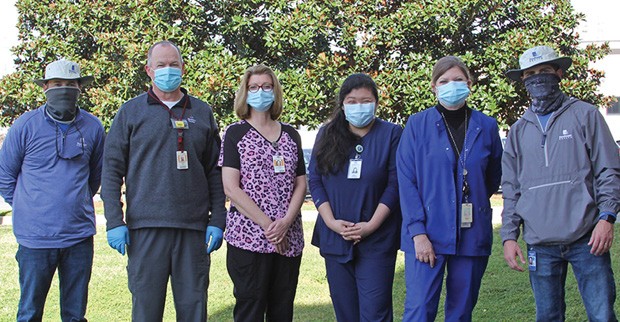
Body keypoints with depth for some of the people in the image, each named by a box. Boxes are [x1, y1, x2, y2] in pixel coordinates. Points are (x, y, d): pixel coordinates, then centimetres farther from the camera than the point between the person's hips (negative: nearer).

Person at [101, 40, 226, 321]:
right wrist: (114, 222, -5)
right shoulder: (131, 112, 6)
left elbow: (215, 172, 12)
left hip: (194, 227, 2)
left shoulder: (202, 113, 12)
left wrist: (217, 220, 4)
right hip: (146, 227, -2)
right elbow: (112, 170, 4)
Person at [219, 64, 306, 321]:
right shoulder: (235, 133, 2)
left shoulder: (291, 135, 14)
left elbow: (300, 184, 11)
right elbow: (231, 188, -6)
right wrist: (267, 225, -13)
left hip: (289, 239, 4)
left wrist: (286, 222, -8)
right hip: (248, 238, -4)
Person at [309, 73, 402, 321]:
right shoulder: (327, 134, 9)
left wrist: (371, 225, -13)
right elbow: (315, 180, 6)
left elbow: (395, 185, -5)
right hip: (335, 237, 3)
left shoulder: (391, 134, 0)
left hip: (376, 239, -3)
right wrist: (331, 222, -7)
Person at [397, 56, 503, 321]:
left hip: (472, 235, 3)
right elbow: (407, 182, -5)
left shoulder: (486, 126, 7)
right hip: (427, 234, -2)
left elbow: (494, 178, 21)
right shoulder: (417, 125, 0)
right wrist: (418, 233, -12)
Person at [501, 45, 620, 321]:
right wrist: (509, 236, 7)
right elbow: (511, 189, 15)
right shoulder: (519, 130, 15)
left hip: (586, 239, -3)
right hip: (540, 244, 3)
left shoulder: (584, 114, 6)